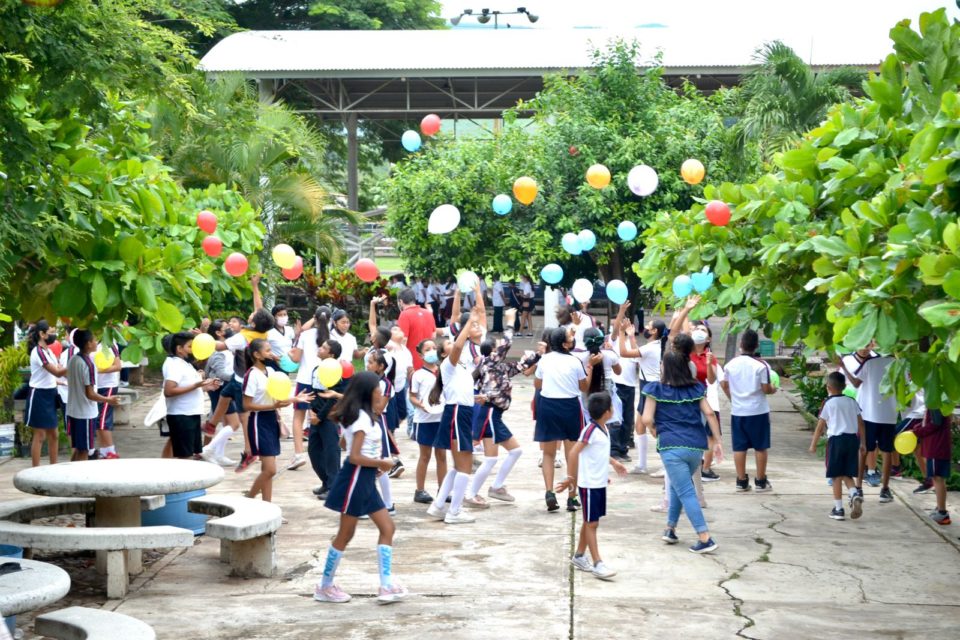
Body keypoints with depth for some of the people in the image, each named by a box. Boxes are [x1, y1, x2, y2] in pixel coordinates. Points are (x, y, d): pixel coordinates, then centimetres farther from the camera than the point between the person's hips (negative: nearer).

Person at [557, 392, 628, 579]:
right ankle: (597, 564, -2)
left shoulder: (603, 429, 8)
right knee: (591, 523, -4)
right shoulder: (590, 430, -19)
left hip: (600, 484, 9)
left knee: (590, 522, 16)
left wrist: (613, 462, 28)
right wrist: (571, 477, -19)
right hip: (589, 485, -9)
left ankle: (579, 556, 28)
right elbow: (573, 453, -21)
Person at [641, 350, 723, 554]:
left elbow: (647, 419, -5)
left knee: (686, 492, -4)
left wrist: (654, 430, 15)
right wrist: (717, 441, 5)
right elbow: (709, 414, 3)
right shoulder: (696, 388, 11)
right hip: (697, 445, 4)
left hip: (671, 447, -4)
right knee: (678, 485, 25)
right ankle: (670, 529, 27)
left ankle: (705, 539, -12)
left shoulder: (656, 389, 1)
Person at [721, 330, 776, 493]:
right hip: (758, 411, -3)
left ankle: (741, 481, 9)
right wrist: (773, 389, 10)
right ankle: (761, 481, 10)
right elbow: (766, 389, -12)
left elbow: (725, 386, 9)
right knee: (760, 447, 7)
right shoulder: (761, 365, -13)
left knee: (739, 447, 8)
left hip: (737, 411, 3)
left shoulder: (730, 365, -1)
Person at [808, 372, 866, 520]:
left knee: (837, 476, 3)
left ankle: (838, 509, 4)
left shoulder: (828, 403, -3)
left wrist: (813, 444, 5)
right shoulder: (852, 402, 9)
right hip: (853, 438, 4)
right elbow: (860, 423, 10)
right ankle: (855, 494, -16)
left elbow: (820, 426, -3)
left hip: (836, 439, -4)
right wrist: (863, 443, 17)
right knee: (847, 474, 13)